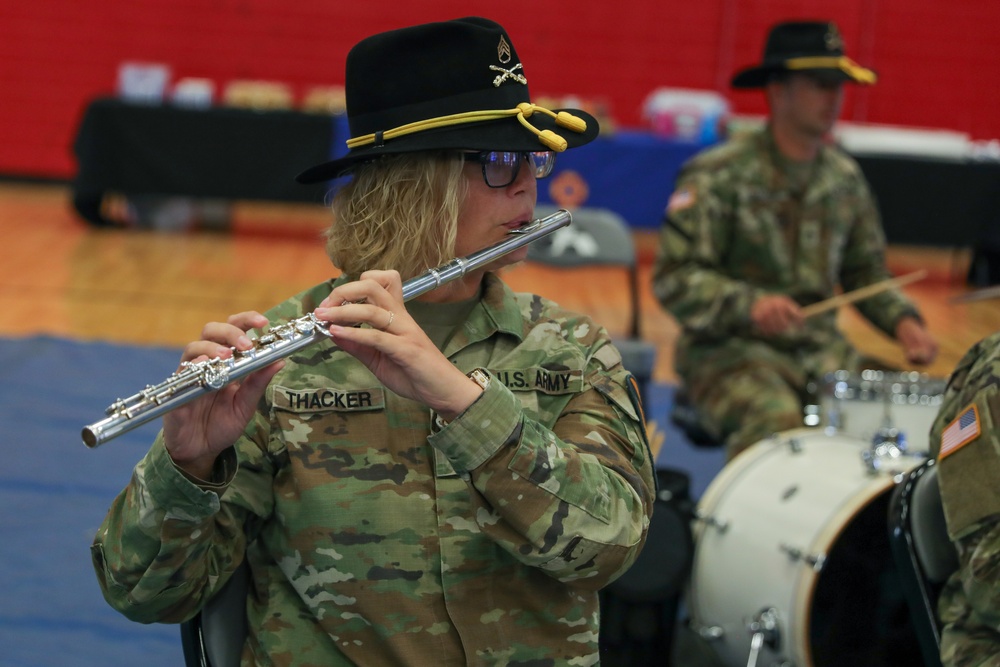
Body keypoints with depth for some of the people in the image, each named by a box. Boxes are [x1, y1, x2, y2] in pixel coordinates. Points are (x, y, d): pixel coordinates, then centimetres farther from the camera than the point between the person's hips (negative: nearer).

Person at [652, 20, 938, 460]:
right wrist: (748, 305, -28)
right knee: (776, 422, -35)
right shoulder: (719, 176, -9)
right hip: (728, 346, -6)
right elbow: (674, 279, -13)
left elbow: (867, 273, 19)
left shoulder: (844, 179, 12)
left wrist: (902, 321, -1)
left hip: (821, 346, 6)